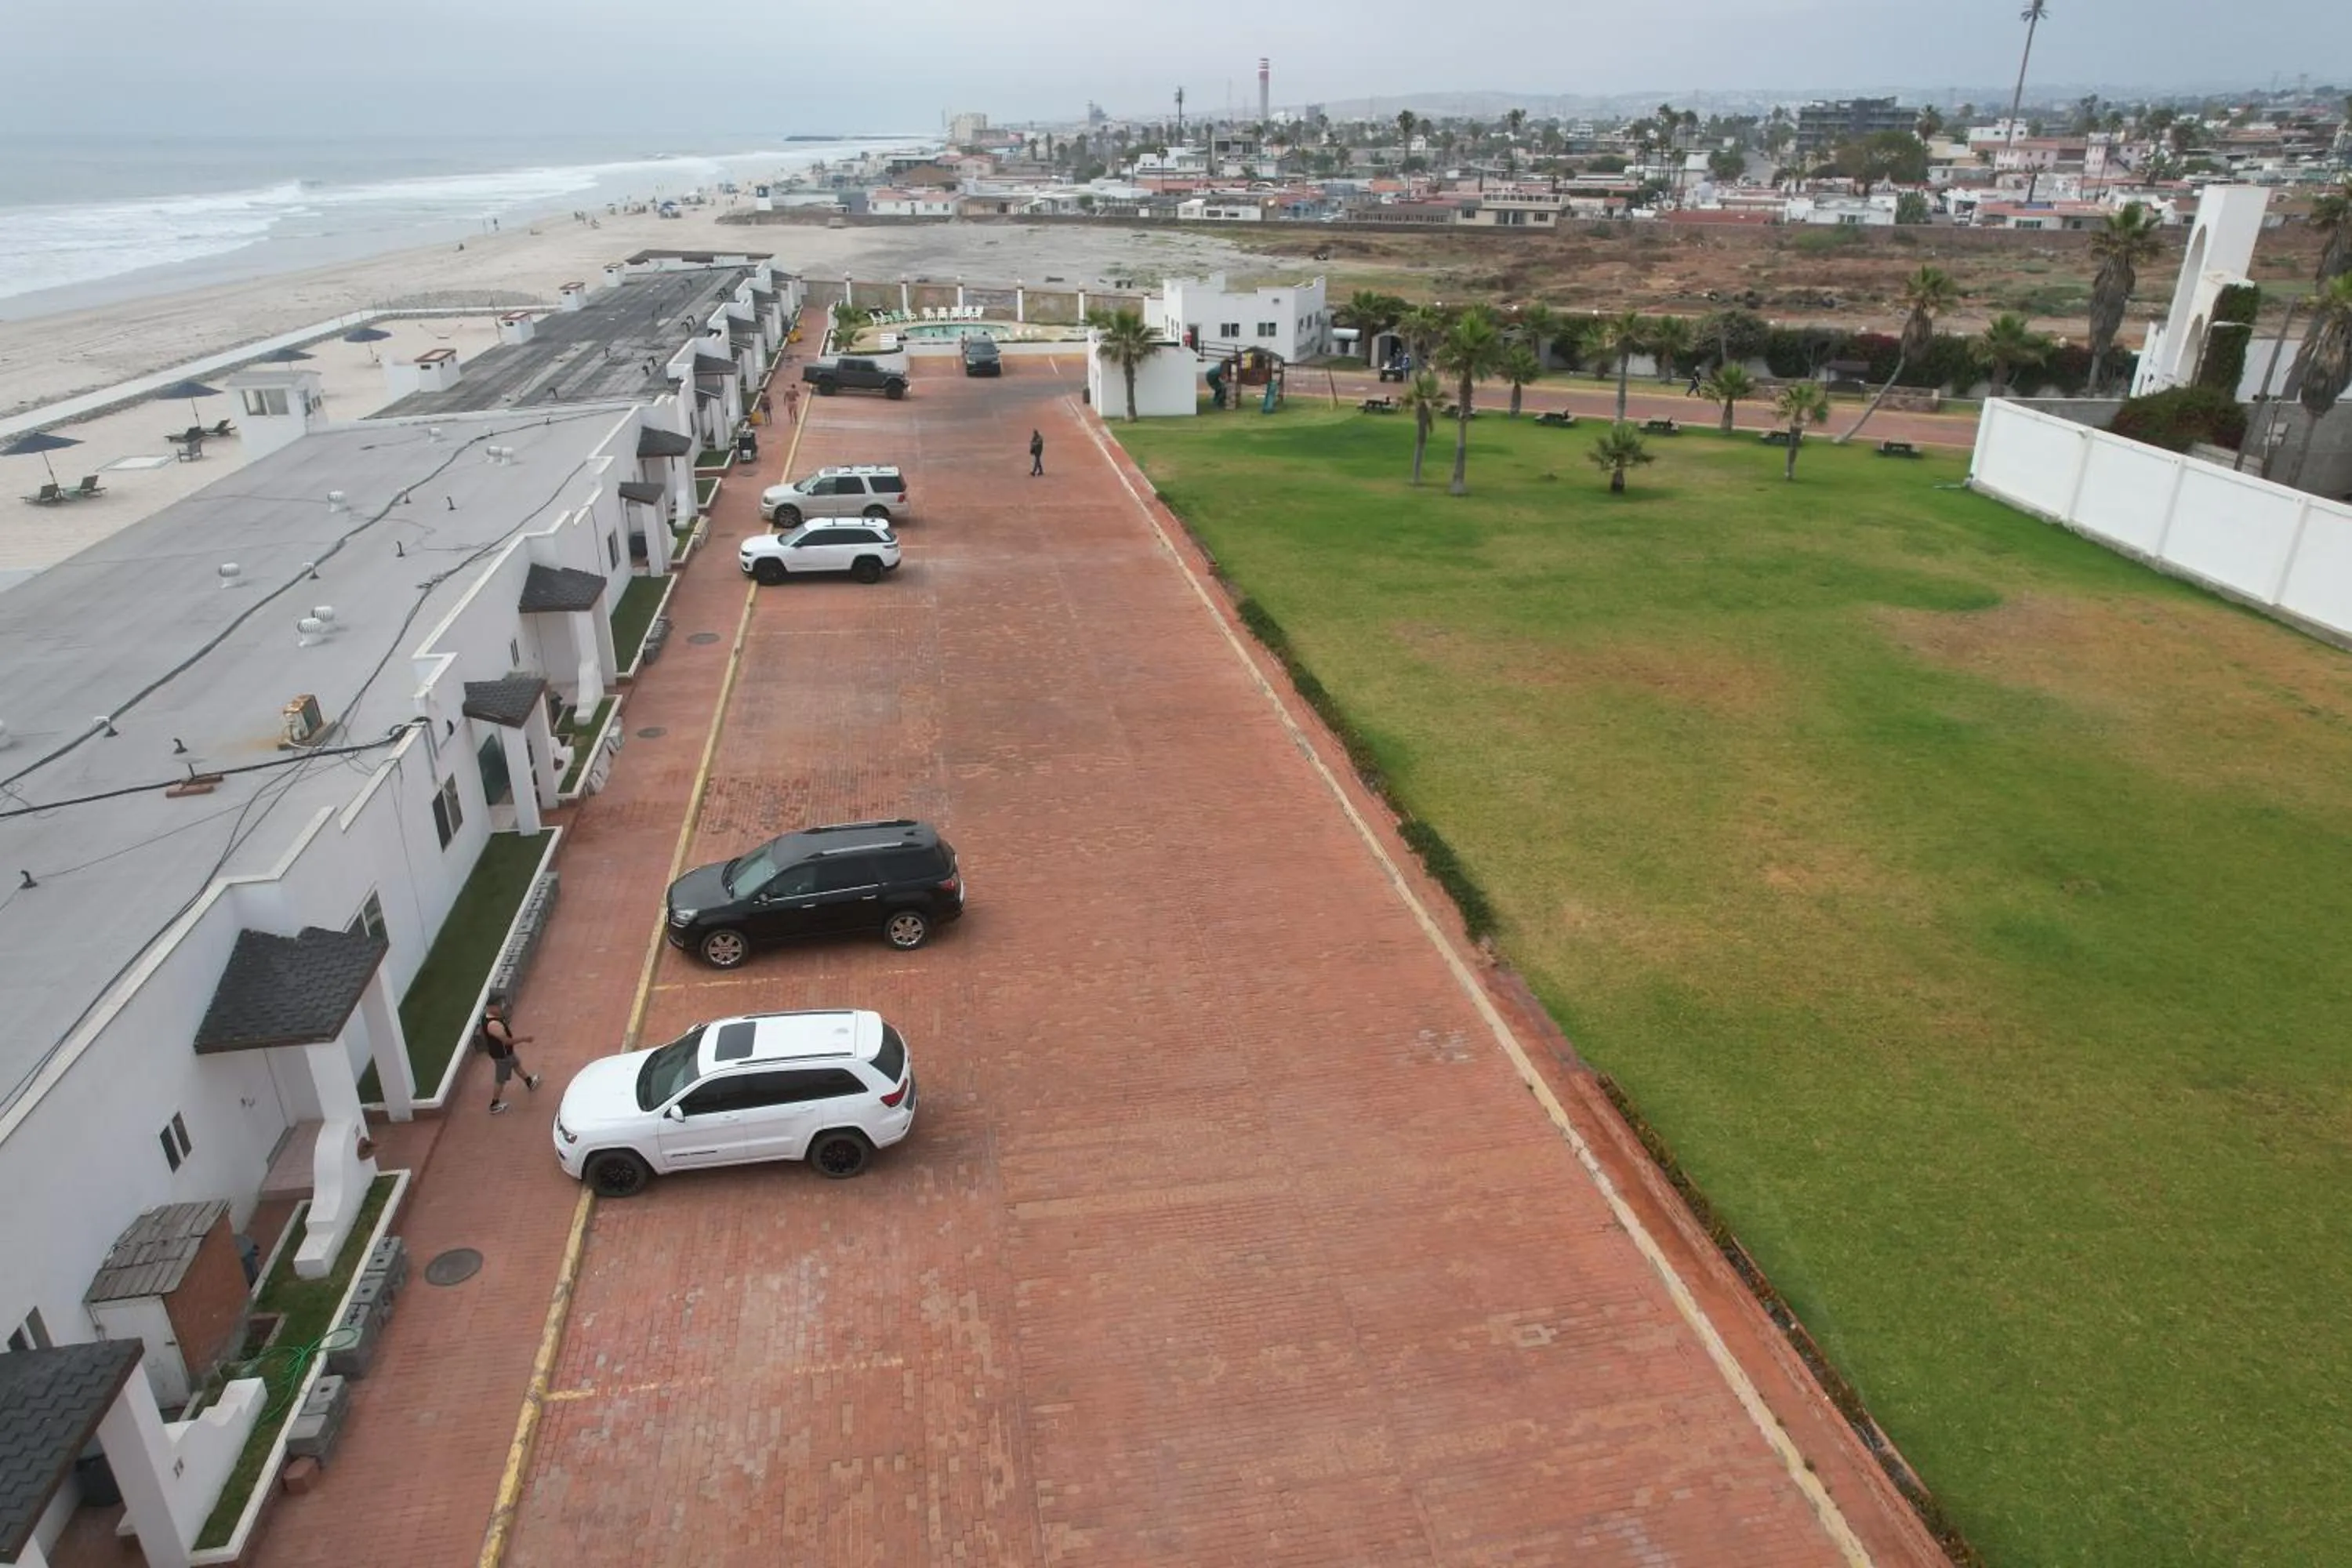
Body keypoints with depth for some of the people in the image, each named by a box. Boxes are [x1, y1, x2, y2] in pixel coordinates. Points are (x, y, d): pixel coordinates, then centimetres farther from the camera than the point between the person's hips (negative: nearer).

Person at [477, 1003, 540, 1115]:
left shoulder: (486, 1015, -8)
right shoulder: (494, 1025, -40)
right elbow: (507, 1041, -33)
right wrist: (524, 1039, -22)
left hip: (501, 1051, 10)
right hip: (502, 1055, -10)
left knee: (516, 1063, 32)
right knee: (501, 1080, 10)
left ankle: (529, 1082, 57)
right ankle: (494, 1105, 28)